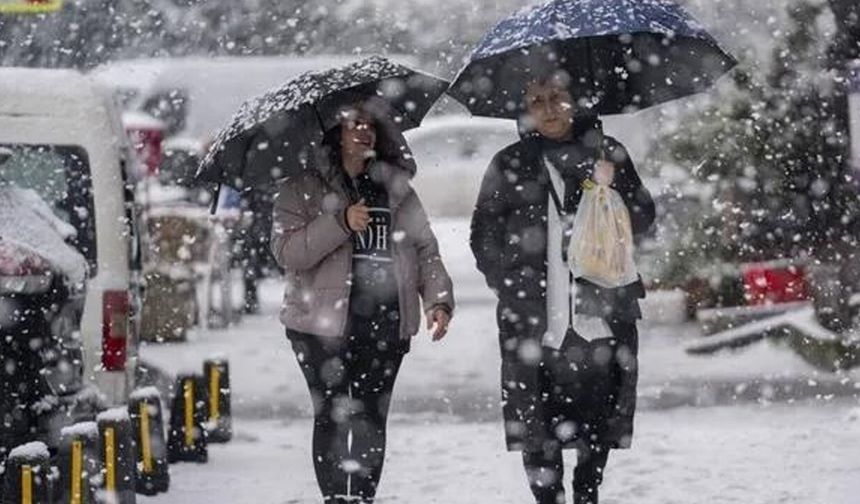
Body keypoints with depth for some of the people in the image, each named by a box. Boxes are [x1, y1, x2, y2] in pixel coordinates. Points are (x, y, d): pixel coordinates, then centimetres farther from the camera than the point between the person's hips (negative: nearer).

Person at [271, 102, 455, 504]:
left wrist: (438, 300, 1)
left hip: (387, 324, 3)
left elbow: (425, 249, 15)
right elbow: (287, 251, -8)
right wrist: (341, 223, -19)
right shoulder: (303, 188, 3)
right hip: (326, 323, -3)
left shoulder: (396, 188, 15)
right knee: (334, 416, -5)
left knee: (372, 418, 4)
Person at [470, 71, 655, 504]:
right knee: (537, 419, -4)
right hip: (533, 318, -1)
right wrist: (509, 285, 0)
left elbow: (643, 219, 11)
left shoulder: (605, 152, 10)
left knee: (601, 416, 3)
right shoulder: (511, 164, 8)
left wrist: (611, 188, -8)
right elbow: (484, 236, 11)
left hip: (602, 308, 1)